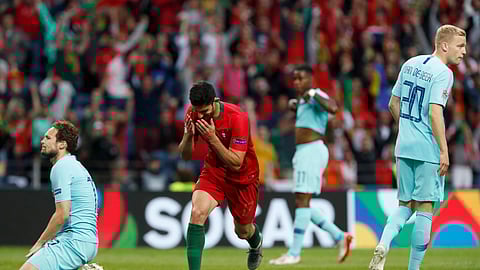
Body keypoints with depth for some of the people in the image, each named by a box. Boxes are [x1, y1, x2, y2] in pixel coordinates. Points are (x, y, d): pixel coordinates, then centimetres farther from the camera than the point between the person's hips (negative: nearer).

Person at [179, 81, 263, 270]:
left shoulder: (237, 117, -29)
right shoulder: (193, 113, -14)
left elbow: (236, 163, -29)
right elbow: (186, 156, -7)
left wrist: (212, 138, -39)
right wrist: (188, 135, -28)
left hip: (242, 177, -3)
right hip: (213, 171, 3)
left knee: (243, 231, 13)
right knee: (197, 213, -26)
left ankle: (256, 242, 53)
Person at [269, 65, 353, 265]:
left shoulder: (317, 95, -10)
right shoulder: (303, 99, 17)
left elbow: (332, 108, -32)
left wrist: (312, 94, -25)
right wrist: (296, 105, 24)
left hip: (312, 151, -10)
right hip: (303, 152, 10)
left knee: (302, 201, -12)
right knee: (303, 204, 9)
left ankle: (294, 253, -13)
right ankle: (340, 237, 15)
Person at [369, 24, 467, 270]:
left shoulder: (411, 64, 10)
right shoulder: (443, 73, -13)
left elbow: (394, 104, 15)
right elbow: (435, 113, -21)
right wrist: (444, 151, -18)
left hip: (403, 148, 7)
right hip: (428, 151, -7)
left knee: (405, 205, 14)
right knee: (424, 208, 1)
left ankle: (383, 245, -10)